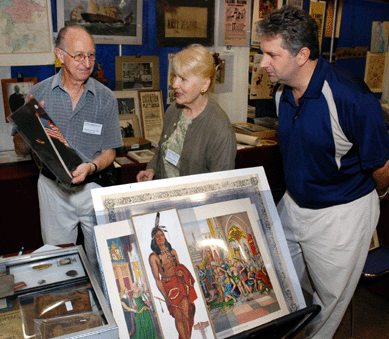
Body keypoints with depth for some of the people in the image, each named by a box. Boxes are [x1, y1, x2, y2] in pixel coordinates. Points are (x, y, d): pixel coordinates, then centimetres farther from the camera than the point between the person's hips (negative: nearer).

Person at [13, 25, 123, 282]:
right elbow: (21, 149, 0)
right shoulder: (40, 93, -3)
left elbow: (109, 152, -1)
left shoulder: (106, 98, -5)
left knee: (101, 259, 10)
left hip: (94, 187, 0)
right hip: (53, 188, 1)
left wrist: (90, 167, -23)